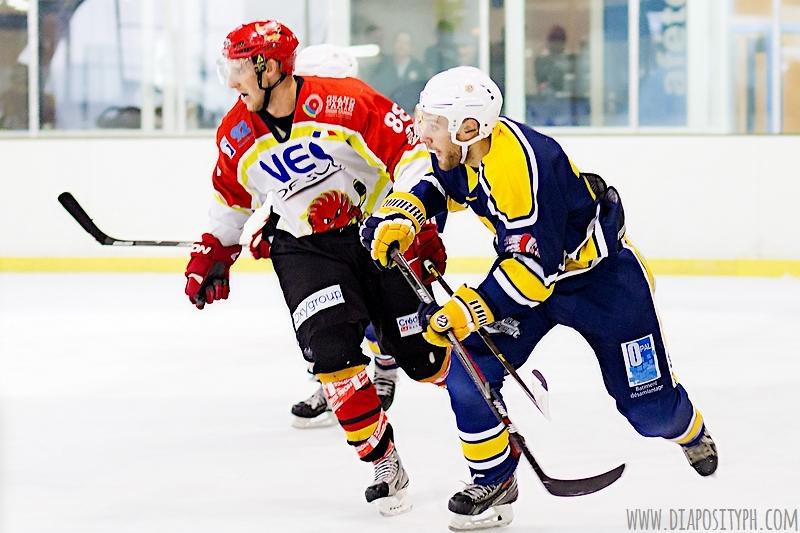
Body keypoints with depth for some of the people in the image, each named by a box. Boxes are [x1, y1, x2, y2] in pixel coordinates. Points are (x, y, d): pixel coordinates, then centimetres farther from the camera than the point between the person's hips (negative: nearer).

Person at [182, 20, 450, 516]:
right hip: (305, 250, 3)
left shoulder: (345, 101, -20)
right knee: (331, 347, -18)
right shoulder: (237, 135, -2)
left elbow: (410, 149, -18)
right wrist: (213, 253, 16)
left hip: (378, 232, -3)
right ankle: (383, 464, -5)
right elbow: (232, 197, 16)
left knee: (421, 352, 0)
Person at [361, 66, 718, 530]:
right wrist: (399, 217, -13)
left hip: (602, 273, -7)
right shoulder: (463, 150, -13)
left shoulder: (521, 165, -38)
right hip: (527, 263, 7)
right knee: (468, 374, -11)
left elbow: (534, 266, -39)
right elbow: (434, 185, 8)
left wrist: (471, 309, -46)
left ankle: (692, 434, 38)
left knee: (649, 408, 2)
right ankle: (494, 482, 5)